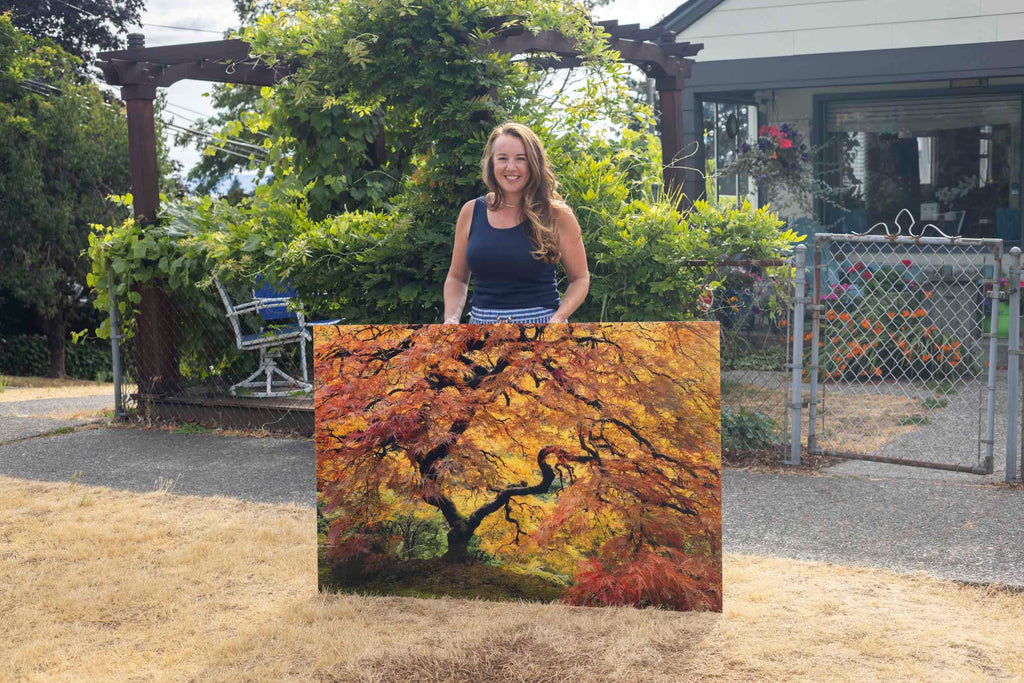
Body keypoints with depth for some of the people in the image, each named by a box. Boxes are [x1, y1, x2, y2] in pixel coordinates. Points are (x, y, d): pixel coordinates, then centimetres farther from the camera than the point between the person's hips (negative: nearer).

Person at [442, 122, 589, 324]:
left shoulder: (556, 215, -2)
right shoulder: (471, 212, 6)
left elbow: (580, 278, 3)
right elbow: (456, 278, 14)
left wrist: (557, 319, -13)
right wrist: (451, 319, -3)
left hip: (541, 323, -2)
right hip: (481, 321, 2)